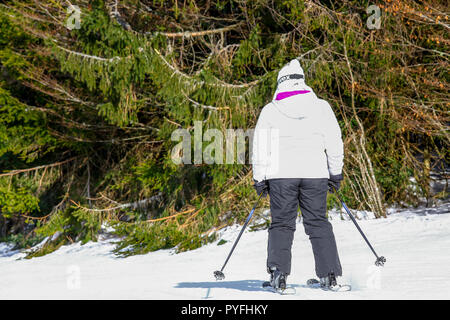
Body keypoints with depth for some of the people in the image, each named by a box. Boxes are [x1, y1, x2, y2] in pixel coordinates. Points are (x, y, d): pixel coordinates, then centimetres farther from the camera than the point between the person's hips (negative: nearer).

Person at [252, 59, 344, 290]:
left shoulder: (270, 110, 2)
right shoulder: (321, 107, 6)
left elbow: (260, 147, 2)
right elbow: (334, 142, 9)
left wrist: (259, 178, 9)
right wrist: (335, 174, 18)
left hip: (281, 175, -1)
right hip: (315, 173, 1)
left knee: (281, 224, 6)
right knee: (318, 223, 8)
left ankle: (278, 272, -9)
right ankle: (329, 275, 2)